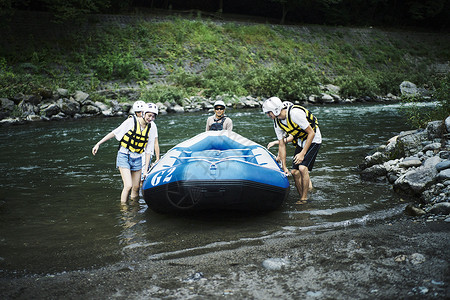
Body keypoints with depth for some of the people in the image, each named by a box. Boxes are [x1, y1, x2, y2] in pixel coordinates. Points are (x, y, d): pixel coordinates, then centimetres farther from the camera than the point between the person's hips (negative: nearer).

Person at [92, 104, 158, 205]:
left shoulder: (152, 127, -1)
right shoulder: (131, 122, -13)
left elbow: (149, 149, 3)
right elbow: (114, 133, -3)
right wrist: (98, 144, -2)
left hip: (137, 159, 4)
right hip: (124, 156, -4)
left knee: (136, 188, 7)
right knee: (128, 186, -15)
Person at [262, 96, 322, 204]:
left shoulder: (295, 113, -31)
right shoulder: (277, 123, -7)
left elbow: (311, 133, -24)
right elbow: (281, 145, -1)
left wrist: (303, 153, -23)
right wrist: (284, 167, -3)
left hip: (313, 139, -7)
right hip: (300, 141, 7)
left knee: (302, 168, -22)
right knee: (295, 172, -1)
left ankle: (304, 198, -11)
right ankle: (302, 198, 14)